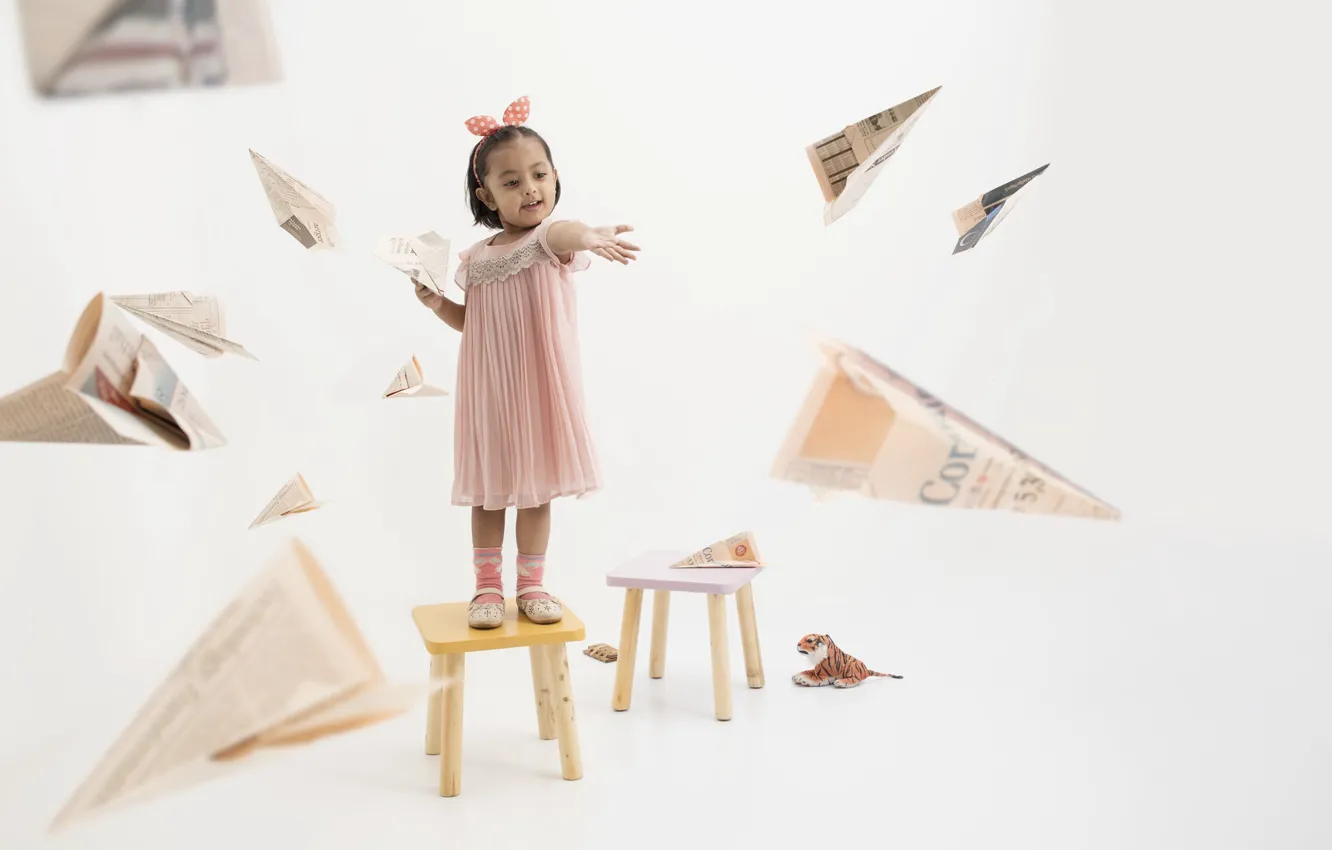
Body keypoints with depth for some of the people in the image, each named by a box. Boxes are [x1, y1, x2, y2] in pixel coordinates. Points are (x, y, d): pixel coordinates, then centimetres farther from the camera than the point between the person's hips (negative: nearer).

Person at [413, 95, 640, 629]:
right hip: (489, 389, 2)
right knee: (489, 488, 9)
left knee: (536, 487, 8)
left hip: (540, 385, -2)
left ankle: (531, 585, 24)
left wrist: (590, 236, -57)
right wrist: (438, 304, -3)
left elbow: (563, 234, -34)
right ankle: (488, 587, 22)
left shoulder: (555, 240, -8)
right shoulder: (475, 259, 3)